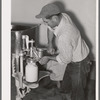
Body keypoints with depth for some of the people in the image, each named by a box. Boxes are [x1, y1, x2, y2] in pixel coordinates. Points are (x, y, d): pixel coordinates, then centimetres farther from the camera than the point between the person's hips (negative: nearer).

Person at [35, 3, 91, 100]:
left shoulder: (63, 37, -42)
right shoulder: (63, 15, -18)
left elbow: (65, 59, -26)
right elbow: (51, 27, 6)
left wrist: (48, 58, -12)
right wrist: (50, 44, 1)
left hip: (79, 63, -8)